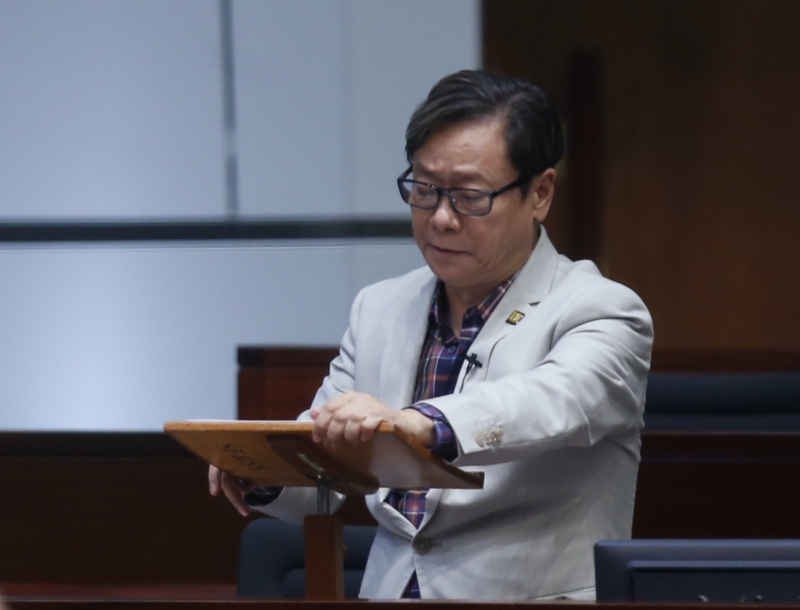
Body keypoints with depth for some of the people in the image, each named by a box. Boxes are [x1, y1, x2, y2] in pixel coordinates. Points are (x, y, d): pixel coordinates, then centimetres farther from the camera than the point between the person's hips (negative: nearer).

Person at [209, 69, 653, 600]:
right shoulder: (379, 311, 17)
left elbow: (556, 400, -23)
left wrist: (419, 424, -41)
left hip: (534, 597, -4)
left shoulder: (602, 313, -1)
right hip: (390, 592, 4)